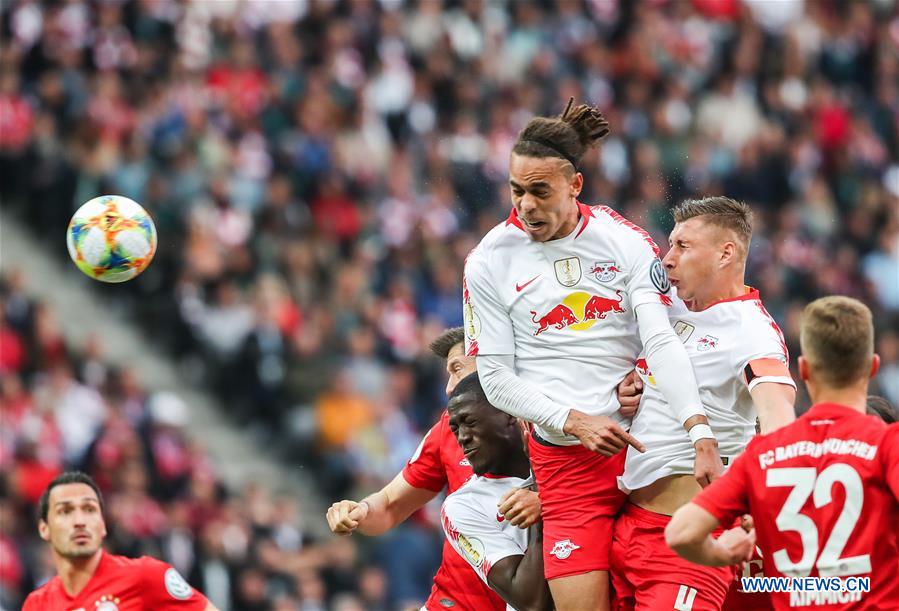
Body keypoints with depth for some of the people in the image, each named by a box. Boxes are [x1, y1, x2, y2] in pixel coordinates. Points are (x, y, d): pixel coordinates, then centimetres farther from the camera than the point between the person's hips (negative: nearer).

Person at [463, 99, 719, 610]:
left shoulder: (627, 242, -1)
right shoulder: (489, 263, 1)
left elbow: (662, 342, -10)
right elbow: (497, 379, 1)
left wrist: (703, 438, -22)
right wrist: (575, 422, -13)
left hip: (647, 443, 1)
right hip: (566, 462, -1)